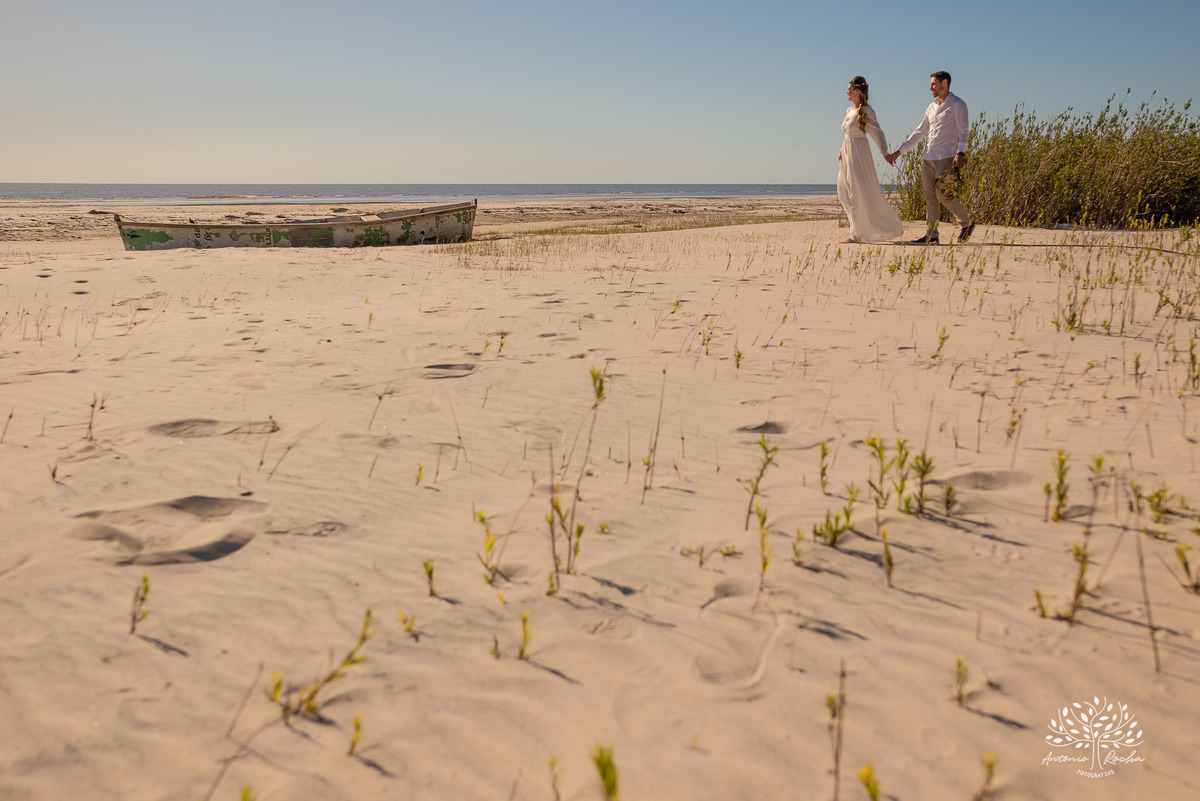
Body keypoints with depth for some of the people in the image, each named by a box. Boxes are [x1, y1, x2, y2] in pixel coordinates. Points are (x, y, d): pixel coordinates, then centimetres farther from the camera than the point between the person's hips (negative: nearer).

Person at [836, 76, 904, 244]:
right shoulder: (849, 110, 14)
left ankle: (856, 235, -4)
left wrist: (885, 153, -20)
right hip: (847, 155, 9)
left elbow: (877, 132, -11)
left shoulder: (866, 111, -8)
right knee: (846, 192, 7)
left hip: (859, 154, -9)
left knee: (859, 193, -6)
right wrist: (842, 149, 10)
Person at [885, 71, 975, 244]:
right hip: (928, 158, 7)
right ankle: (931, 235, 6)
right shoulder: (932, 107, 20)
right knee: (930, 197, 4)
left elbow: (963, 131, -8)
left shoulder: (957, 104, -1)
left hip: (945, 157, -7)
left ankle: (967, 223, 7)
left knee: (943, 195, -11)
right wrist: (899, 151, 17)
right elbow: (919, 132, 22)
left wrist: (960, 153, -22)